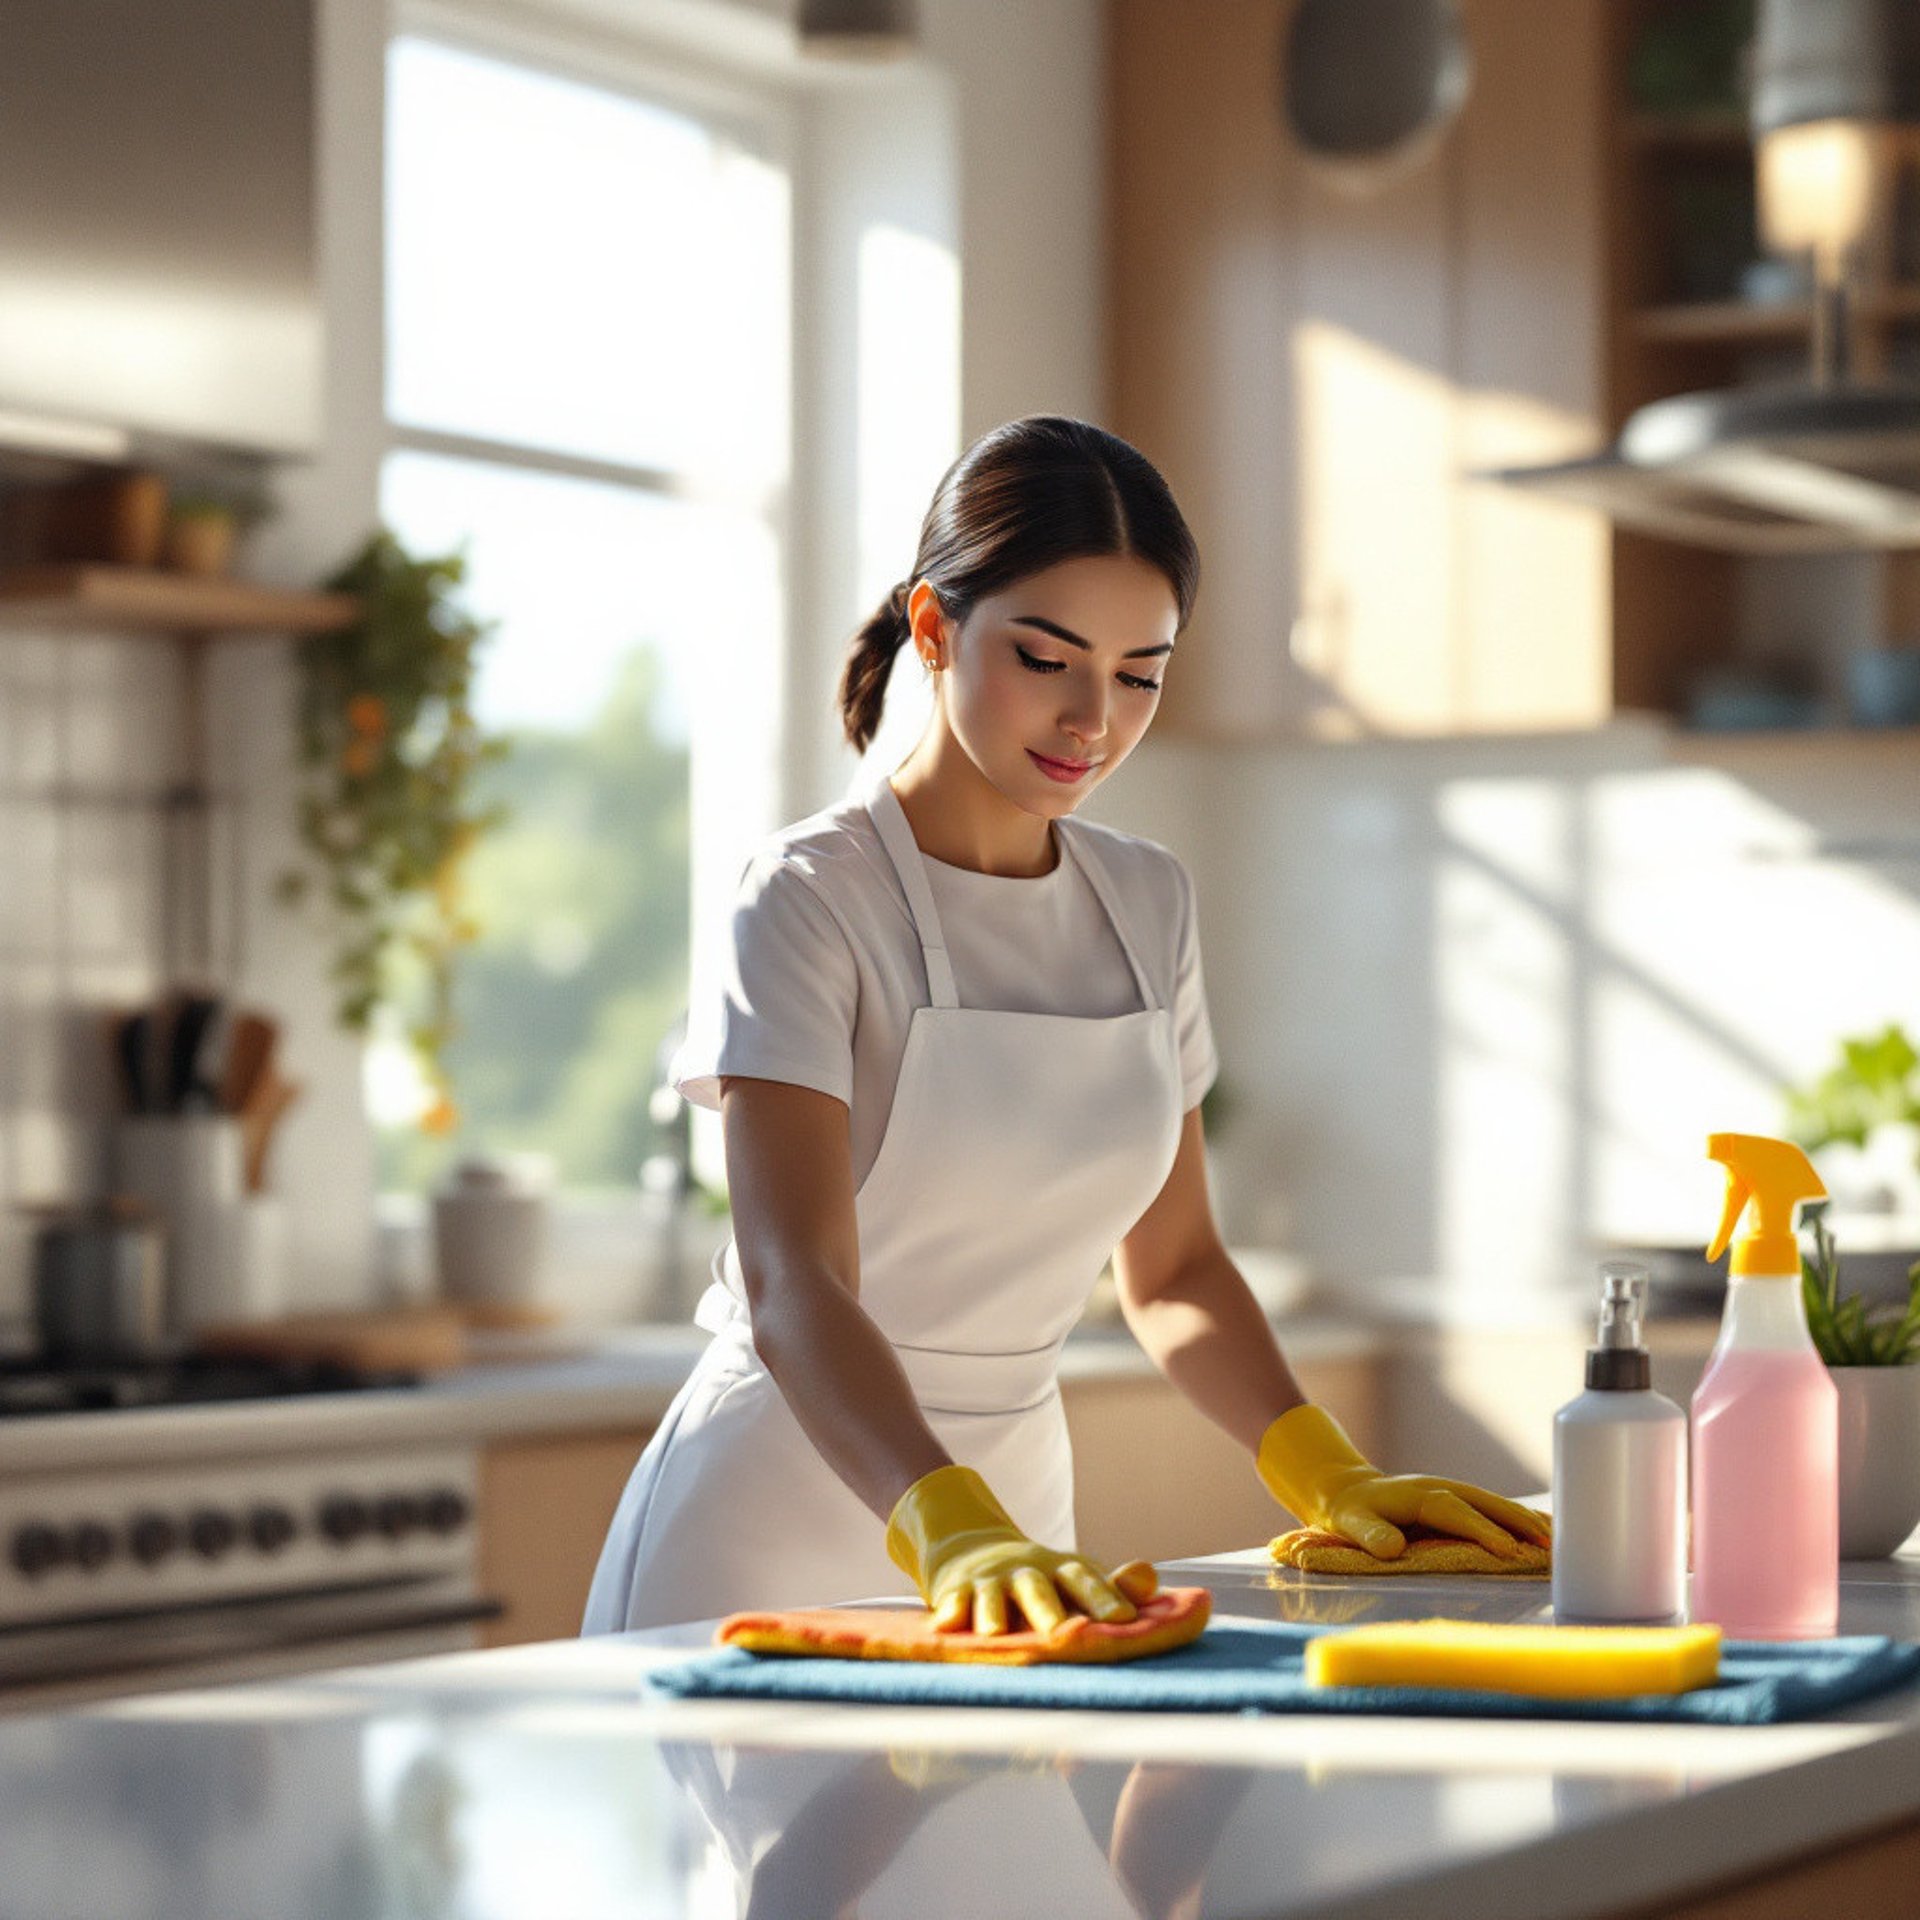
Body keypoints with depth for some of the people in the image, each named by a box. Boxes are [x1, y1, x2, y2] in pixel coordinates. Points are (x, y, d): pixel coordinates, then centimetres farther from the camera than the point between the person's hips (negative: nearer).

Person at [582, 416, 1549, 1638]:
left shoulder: (1146, 904, 6)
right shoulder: (811, 901, -13)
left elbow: (1172, 1268, 12)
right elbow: (792, 1286, -25)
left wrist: (1333, 1478, -4)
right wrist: (955, 1532, -41)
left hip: (1012, 1507, 5)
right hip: (780, 1525, -5)